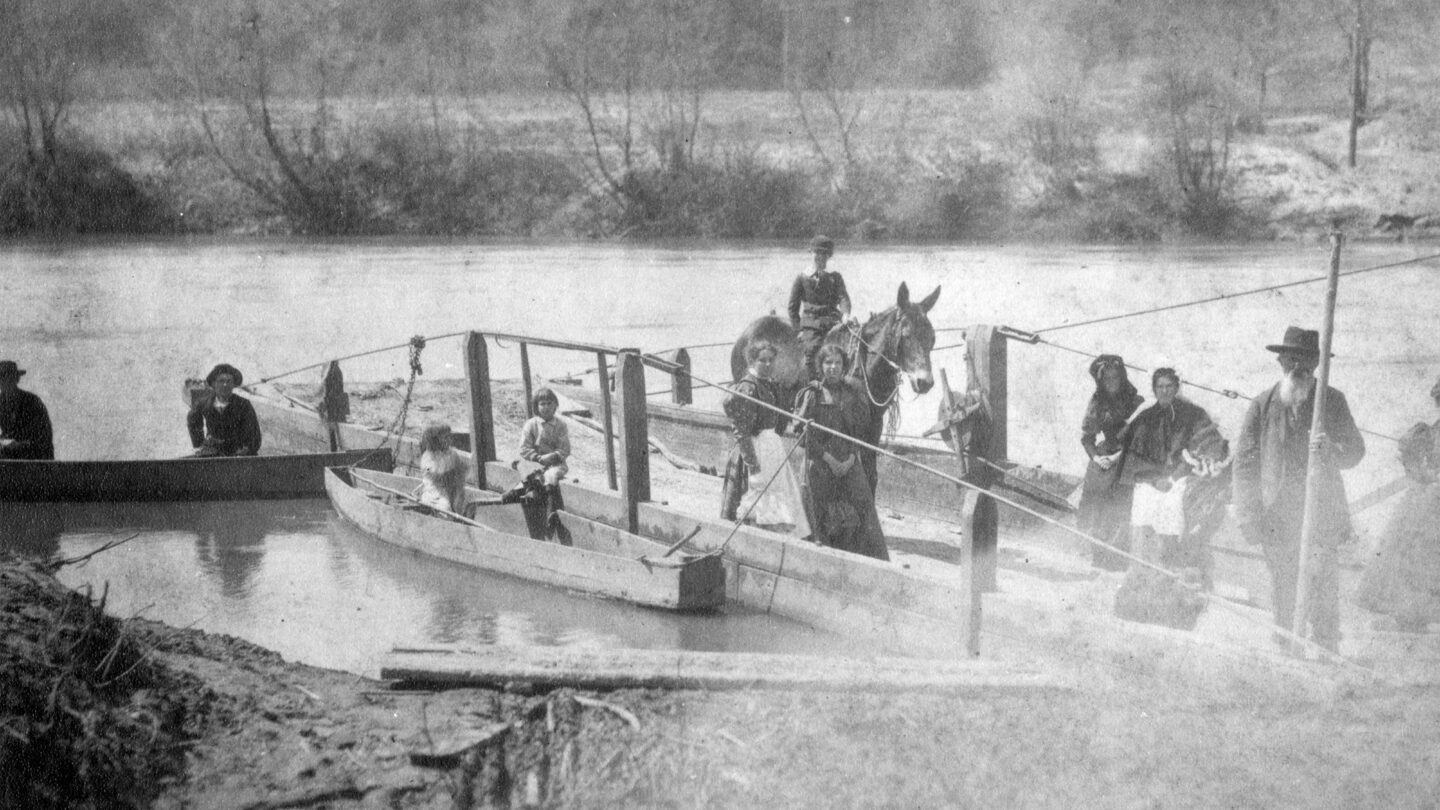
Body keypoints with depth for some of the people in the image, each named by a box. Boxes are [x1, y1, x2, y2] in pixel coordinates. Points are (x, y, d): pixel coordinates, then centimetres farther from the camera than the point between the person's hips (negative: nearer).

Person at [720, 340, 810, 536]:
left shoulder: (771, 386, 13)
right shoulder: (747, 388, -15)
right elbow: (741, 429, -19)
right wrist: (751, 460, -22)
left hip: (773, 450, 9)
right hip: (755, 452, -9)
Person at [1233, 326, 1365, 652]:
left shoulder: (1333, 402, 5)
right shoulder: (1262, 405, 4)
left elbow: (1355, 452, 9)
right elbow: (1244, 464, 5)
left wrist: (1331, 450, -15)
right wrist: (1249, 517, -1)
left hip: (1322, 518, 0)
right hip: (1277, 519, 0)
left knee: (1323, 597, -5)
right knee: (1284, 598, 2)